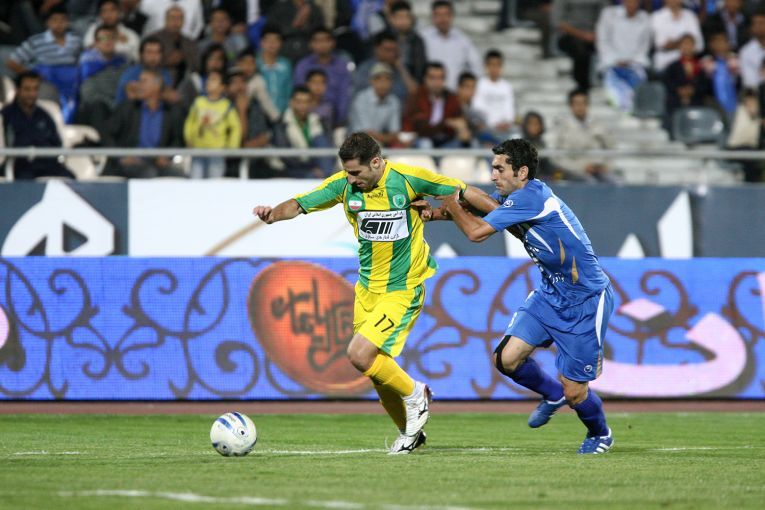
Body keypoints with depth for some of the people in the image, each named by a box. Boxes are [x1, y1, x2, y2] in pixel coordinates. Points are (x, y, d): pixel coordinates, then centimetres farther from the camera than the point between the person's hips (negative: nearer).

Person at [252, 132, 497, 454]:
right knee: (378, 370, 8)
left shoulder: (408, 179, -16)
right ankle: (409, 432, 29)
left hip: (403, 289, -6)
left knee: (360, 355, -19)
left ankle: (414, 394, 5)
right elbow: (300, 204, -8)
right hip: (367, 289, 6)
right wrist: (274, 214, -29)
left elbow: (466, 193, -7)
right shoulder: (344, 185, -5)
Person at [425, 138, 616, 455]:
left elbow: (476, 232, -23)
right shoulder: (514, 195, 1)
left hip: (585, 301, -9)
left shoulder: (530, 197, -25)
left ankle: (600, 434, 28)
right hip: (551, 294, 9)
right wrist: (435, 213, -4)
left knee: (574, 392, -3)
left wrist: (452, 206, -6)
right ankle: (553, 395, 21)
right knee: (506, 358, -7)